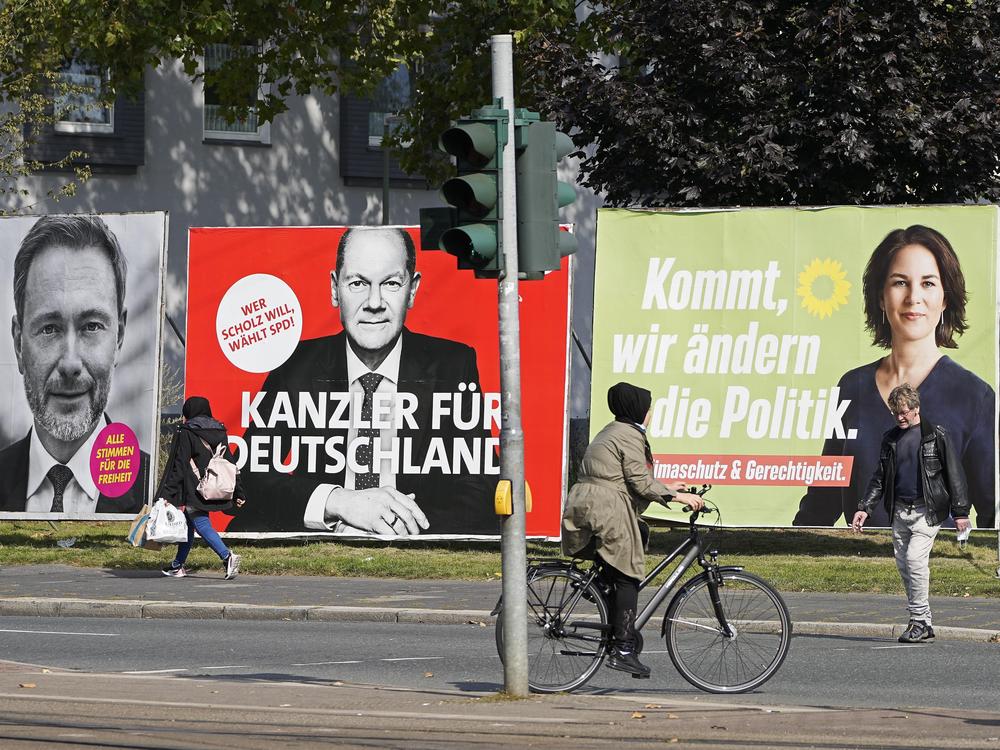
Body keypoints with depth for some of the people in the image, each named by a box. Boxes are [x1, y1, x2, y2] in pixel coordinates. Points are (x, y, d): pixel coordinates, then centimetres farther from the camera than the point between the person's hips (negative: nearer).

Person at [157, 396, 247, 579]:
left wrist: (167, 494, -11)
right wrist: (238, 493, 14)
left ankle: (227, 557, -28)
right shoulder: (219, 432, 11)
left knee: (201, 524, -10)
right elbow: (230, 462, 12)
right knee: (188, 524, 18)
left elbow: (177, 466, -11)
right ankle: (178, 565, 24)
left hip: (194, 488, -7)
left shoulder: (185, 432, -6)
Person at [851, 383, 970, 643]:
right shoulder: (891, 439, 12)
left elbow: (954, 474, -3)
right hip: (900, 511, 6)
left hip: (927, 510, -6)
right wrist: (864, 508, 8)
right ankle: (923, 624, 12)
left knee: (915, 558, -18)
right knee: (904, 564, 4)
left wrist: (960, 512, -6)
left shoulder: (936, 436, -3)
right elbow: (879, 477, 18)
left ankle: (919, 621, -9)